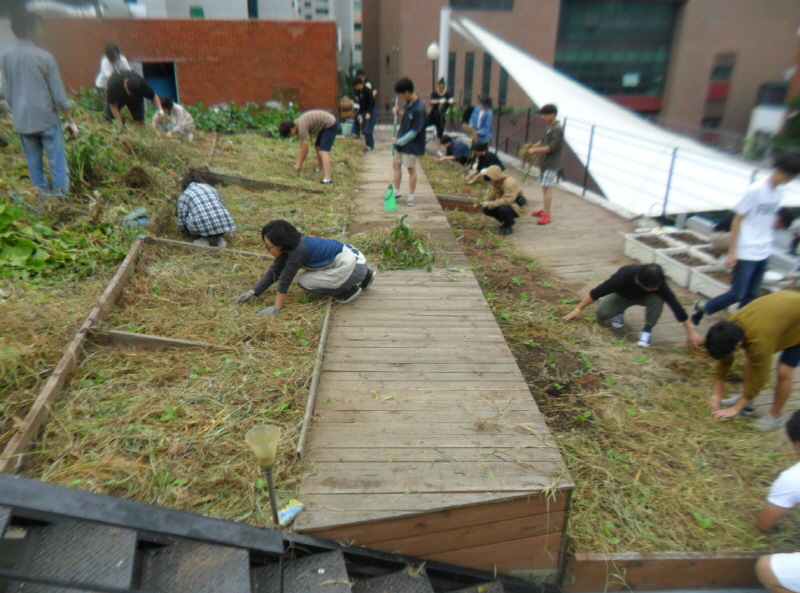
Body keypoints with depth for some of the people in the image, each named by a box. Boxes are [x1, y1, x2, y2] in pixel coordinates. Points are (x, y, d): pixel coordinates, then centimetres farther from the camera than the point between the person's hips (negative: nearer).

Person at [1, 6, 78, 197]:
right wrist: (70, 121, -2)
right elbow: (59, 95, -11)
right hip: (46, 119, -5)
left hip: (22, 122, 5)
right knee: (57, 164, 1)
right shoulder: (43, 57, -12)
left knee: (34, 165, 11)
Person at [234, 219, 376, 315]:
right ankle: (364, 276, 24)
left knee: (304, 281, -12)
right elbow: (273, 273, 8)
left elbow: (285, 279, -19)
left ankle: (347, 291, -2)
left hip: (353, 268, -9)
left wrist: (276, 308, -14)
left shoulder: (298, 251, -23)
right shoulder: (288, 248, 4)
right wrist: (252, 292, 3)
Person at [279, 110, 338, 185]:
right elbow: (302, 145, 12)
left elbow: (305, 148, -19)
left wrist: (299, 164, -9)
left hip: (330, 125, -10)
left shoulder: (302, 127, -23)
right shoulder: (297, 123, 6)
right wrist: (300, 162, 13)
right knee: (317, 146, 22)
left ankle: (327, 178, -28)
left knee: (323, 152, -18)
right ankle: (320, 169, 37)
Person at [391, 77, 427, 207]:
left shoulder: (418, 108, -26)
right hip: (401, 140, 9)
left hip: (411, 143, -8)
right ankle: (396, 191, 26)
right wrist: (399, 112, -1)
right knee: (397, 164, 14)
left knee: (411, 169, 2)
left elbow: (414, 131, -23)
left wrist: (400, 141, -18)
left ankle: (411, 196, 14)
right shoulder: (409, 102, -1)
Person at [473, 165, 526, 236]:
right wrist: (481, 203, -11)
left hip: (516, 206, -8)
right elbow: (493, 195, 5)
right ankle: (508, 221, 10)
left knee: (503, 208, -39)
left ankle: (508, 227, -9)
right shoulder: (497, 183, -2)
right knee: (486, 209, -10)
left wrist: (490, 204, -35)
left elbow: (507, 200, -35)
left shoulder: (510, 183, -28)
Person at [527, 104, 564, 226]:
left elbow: (551, 147, -23)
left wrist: (535, 150, -20)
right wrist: (532, 146, 4)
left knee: (547, 187, -11)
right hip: (545, 162, 9)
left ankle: (547, 214, -9)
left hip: (552, 164, -9)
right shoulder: (549, 127, 11)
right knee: (544, 186, 16)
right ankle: (544, 209, 28)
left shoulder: (557, 130, -18)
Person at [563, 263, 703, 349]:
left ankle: (647, 330, -13)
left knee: (657, 299, -34)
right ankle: (620, 312, 9)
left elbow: (676, 306, -29)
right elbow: (596, 292, -31)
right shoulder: (623, 276, -42)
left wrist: (691, 331, -24)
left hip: (643, 297, 1)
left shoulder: (658, 283, -37)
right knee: (601, 313, -26)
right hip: (622, 296, -1)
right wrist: (577, 310, -26)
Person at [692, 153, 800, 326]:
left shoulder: (779, 192, 7)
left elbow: (770, 219, 16)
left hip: (763, 253, 7)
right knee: (737, 294, -4)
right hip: (746, 253, -7)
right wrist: (732, 252, -13)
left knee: (751, 295, 10)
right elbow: (737, 220, -12)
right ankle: (702, 307, 18)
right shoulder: (756, 190, -14)